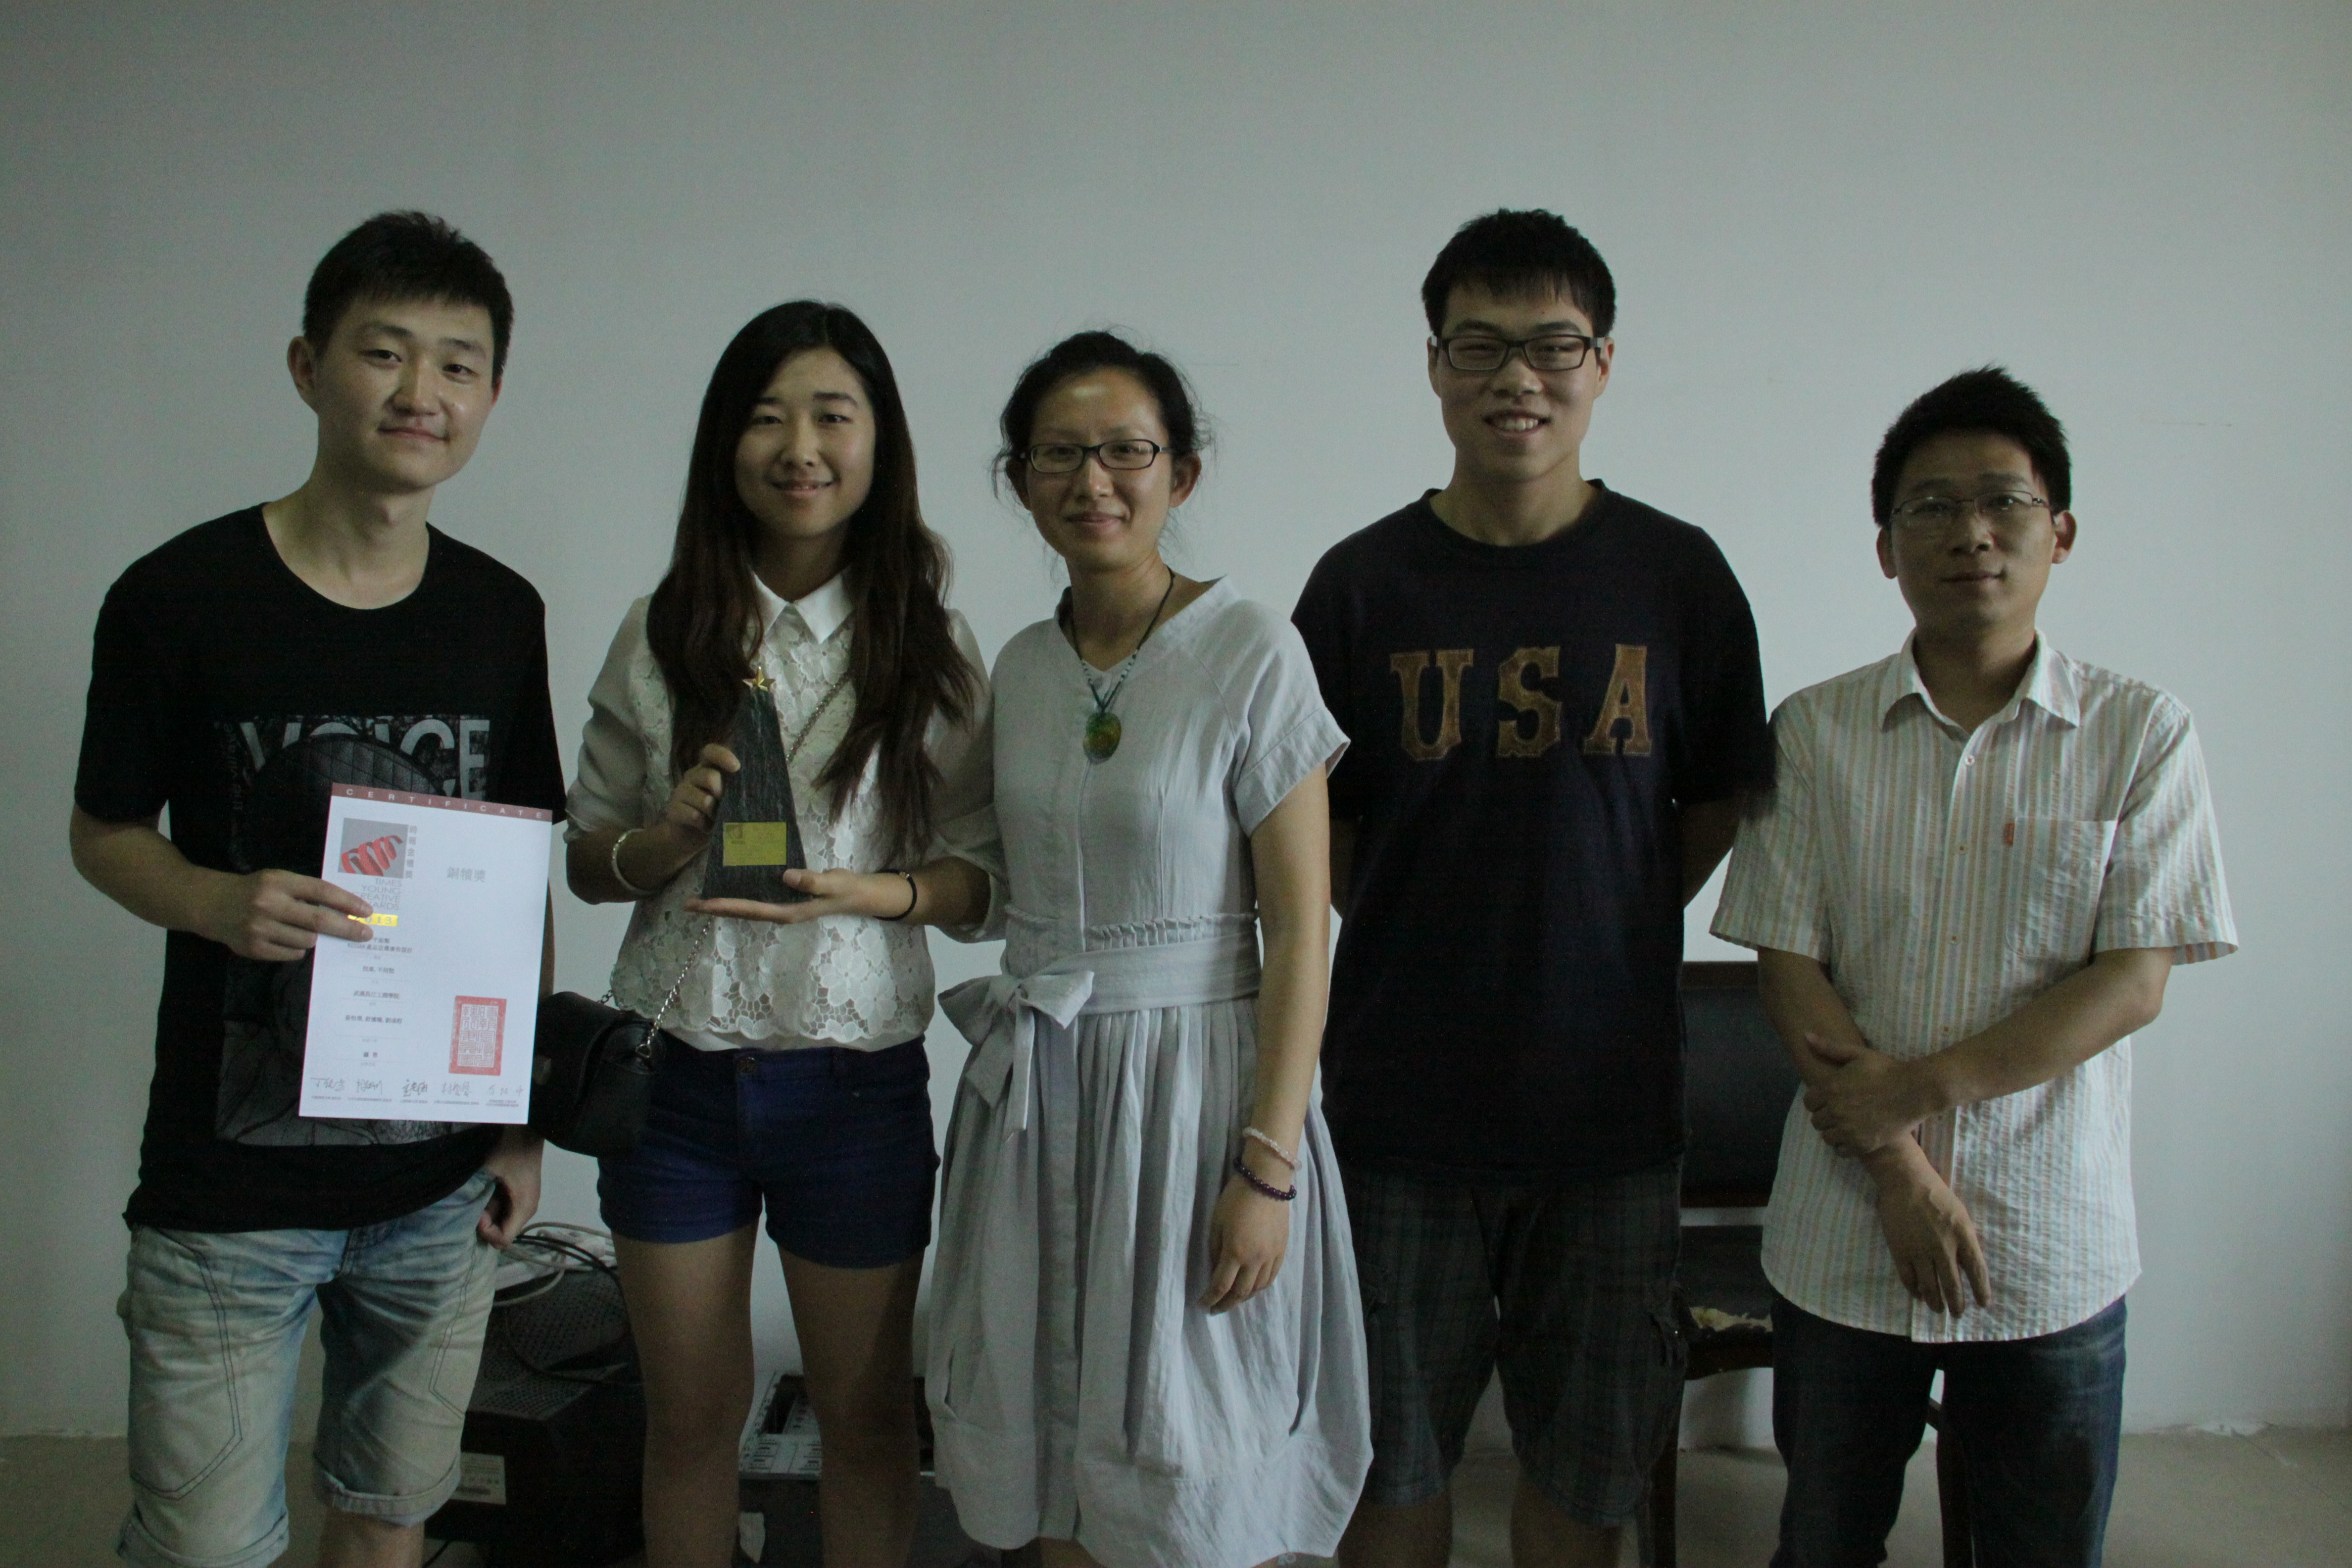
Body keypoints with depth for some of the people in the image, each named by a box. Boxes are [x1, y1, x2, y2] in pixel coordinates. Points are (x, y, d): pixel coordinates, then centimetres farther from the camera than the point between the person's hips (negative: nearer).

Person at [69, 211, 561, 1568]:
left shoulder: (502, 615, 2)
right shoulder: (180, 597, -8)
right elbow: (105, 835, 1)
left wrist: (524, 1118, 7)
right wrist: (221, 904, -21)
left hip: (445, 1173, 3)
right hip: (230, 1180, -3)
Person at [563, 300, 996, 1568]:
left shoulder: (929, 644, -2)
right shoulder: (662, 633, 1)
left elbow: (980, 879, -1)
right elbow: (586, 857, 5)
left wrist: (863, 891, -20)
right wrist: (674, 836, -15)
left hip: (856, 1072, -1)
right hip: (676, 1067, 1)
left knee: (865, 1412, 14)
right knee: (692, 1413, 15)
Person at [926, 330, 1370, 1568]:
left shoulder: (1250, 653, -9)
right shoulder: (1022, 666, 8)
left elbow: (1299, 922, -12)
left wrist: (1269, 1166, -16)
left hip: (1189, 1074, -5)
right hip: (1032, 1081, 5)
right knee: (1054, 1464, 14)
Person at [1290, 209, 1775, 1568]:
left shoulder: (1677, 576, 0)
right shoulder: (1364, 581, -1)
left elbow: (1717, 809, 9)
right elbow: (1317, 832, 6)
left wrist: (1603, 932, 1)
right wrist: (1436, 943, -1)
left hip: (1612, 1093, 0)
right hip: (1401, 1095, 0)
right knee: (1392, 1458, 11)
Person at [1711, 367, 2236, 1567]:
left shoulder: (2141, 736, -2)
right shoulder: (1816, 733, -1)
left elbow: (2131, 984, -8)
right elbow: (1787, 970, -4)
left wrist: (1916, 1086, -15)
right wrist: (1900, 1169, -12)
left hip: (2058, 1250, 0)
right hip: (1846, 1240, 1)